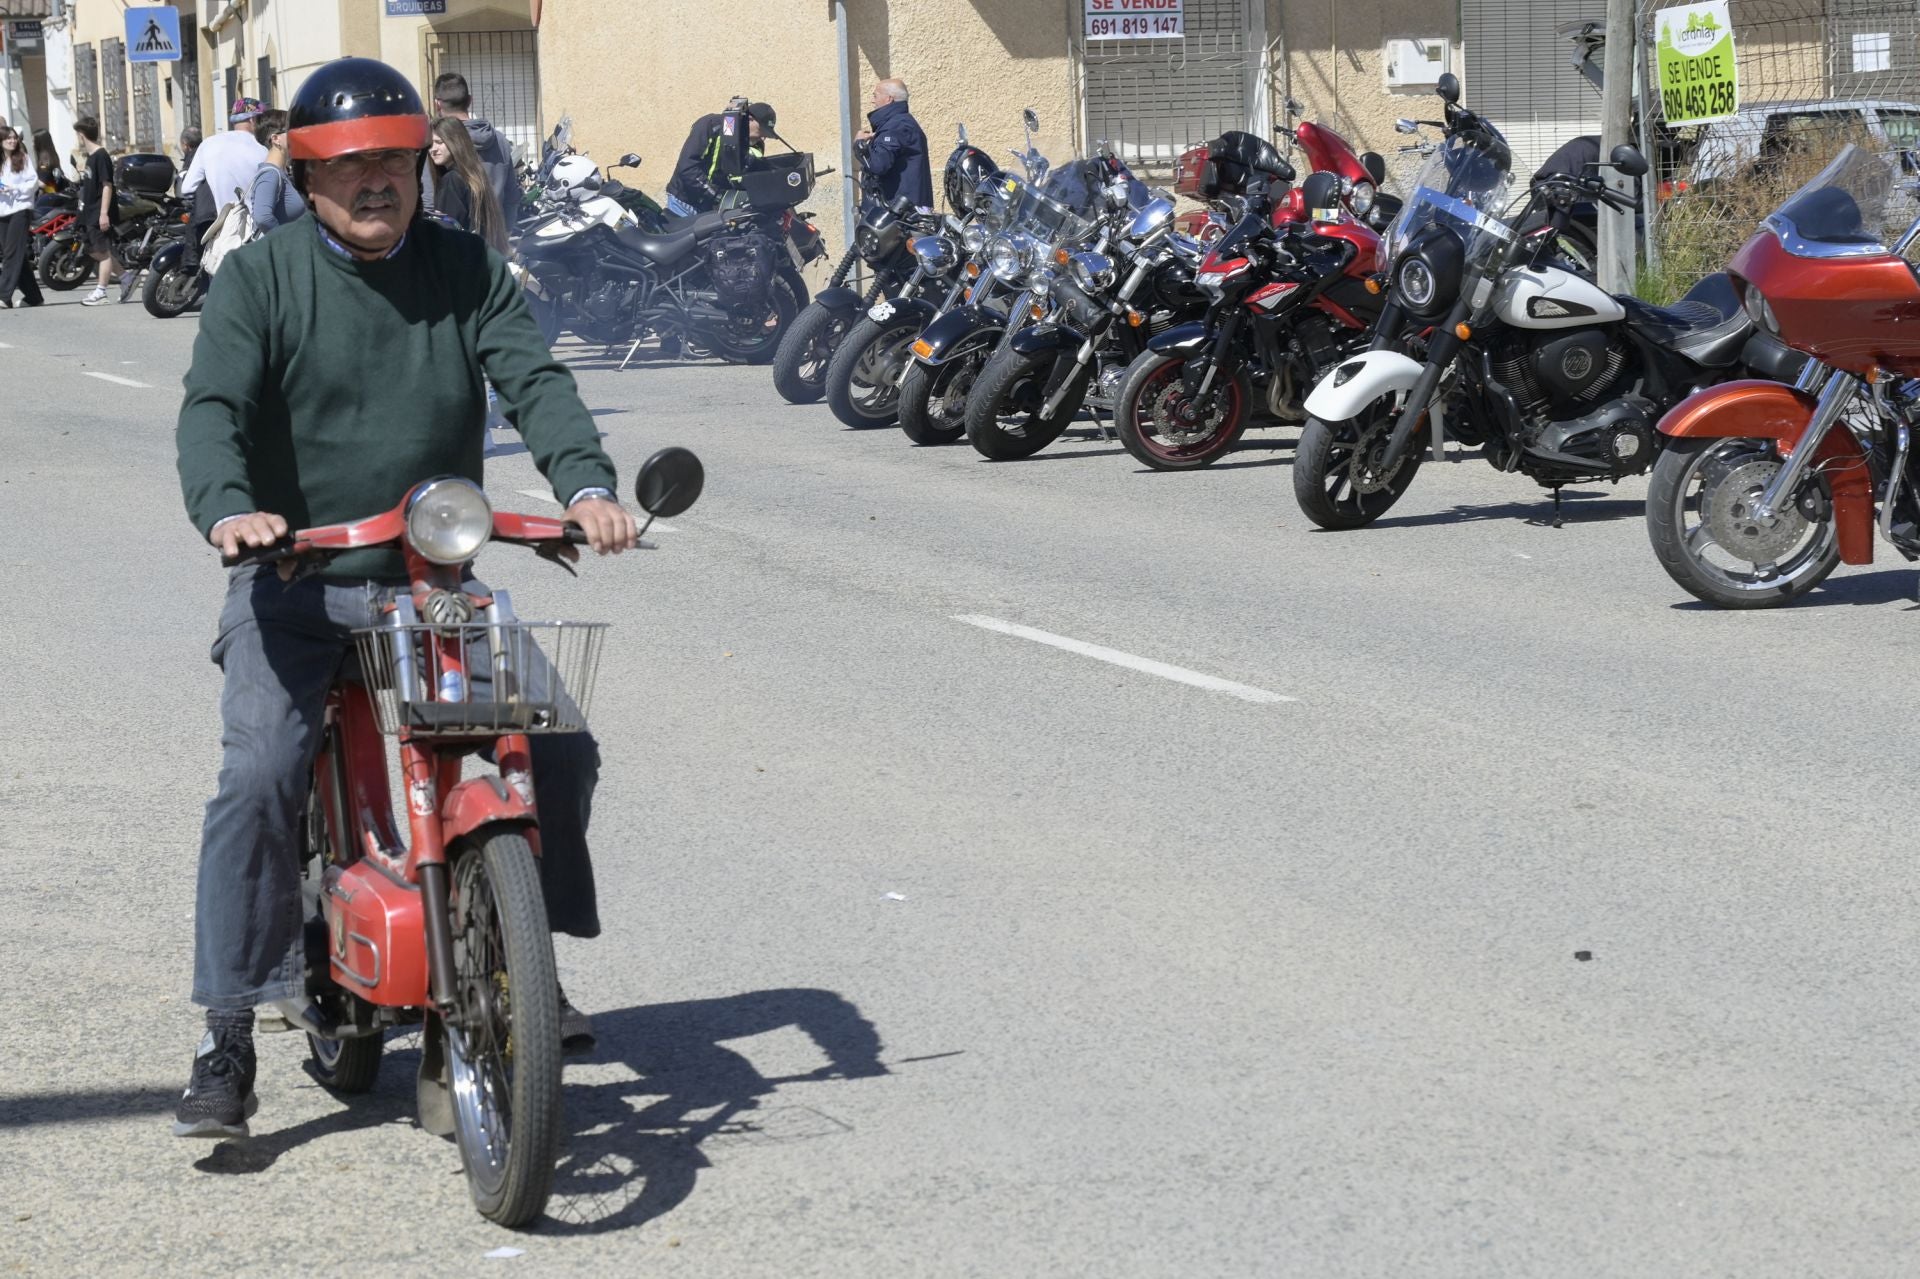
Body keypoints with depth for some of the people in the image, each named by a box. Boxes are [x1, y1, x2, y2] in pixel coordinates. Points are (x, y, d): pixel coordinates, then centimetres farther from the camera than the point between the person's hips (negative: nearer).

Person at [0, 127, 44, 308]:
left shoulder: (22, 159, 2)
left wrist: (15, 189, -14)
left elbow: (34, 182, -3)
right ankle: (33, 296, 16)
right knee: (15, 256, 7)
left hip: (20, 209, -5)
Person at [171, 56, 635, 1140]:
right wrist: (228, 508, -36)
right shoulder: (260, 280, -1)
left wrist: (587, 485, -28)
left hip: (440, 582, 3)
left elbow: (535, 380, -7)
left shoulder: (469, 272, 6)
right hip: (296, 588, -3)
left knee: (562, 752, -5)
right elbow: (214, 408, -13)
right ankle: (228, 1041, -15)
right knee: (261, 775, -22)